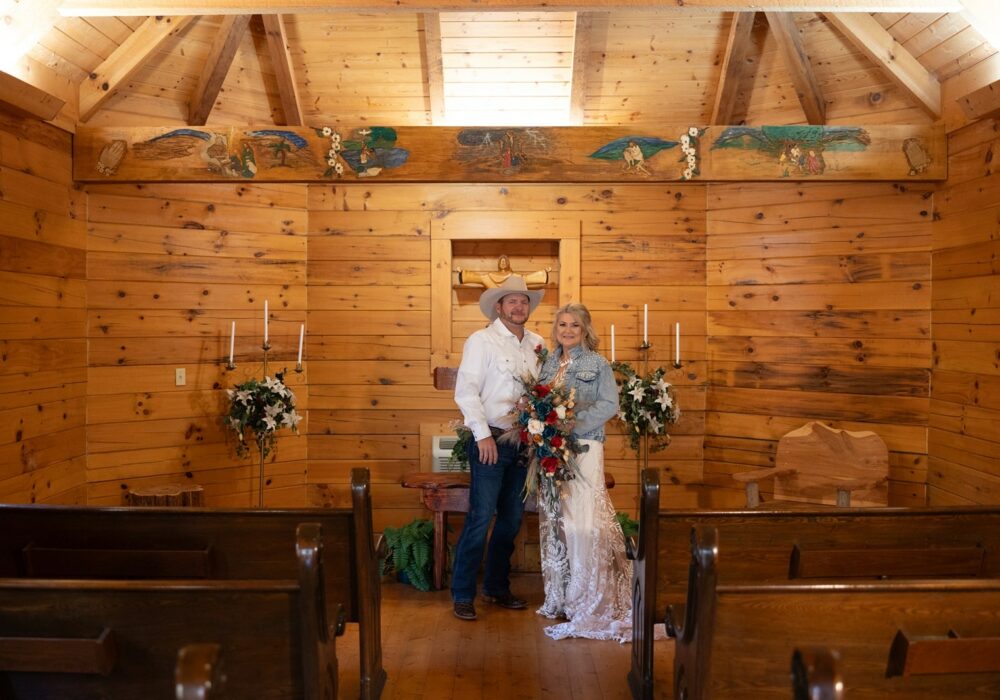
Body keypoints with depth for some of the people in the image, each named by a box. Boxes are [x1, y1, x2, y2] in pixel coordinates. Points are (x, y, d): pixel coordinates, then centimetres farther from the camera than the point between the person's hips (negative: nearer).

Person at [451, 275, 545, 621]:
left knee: (512, 518, 13)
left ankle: (497, 586, 28)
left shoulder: (536, 343, 11)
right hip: (490, 441, -6)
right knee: (481, 517, -6)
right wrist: (483, 434, -16)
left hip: (524, 443, 6)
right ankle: (462, 594, 7)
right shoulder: (481, 340, -4)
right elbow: (465, 390, -11)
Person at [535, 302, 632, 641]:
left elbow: (609, 405, -8)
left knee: (582, 521, -9)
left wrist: (572, 425, -18)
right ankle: (559, 597, 21)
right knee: (554, 521, 9)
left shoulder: (598, 365, 1)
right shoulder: (548, 363, 14)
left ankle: (589, 605, 0)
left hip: (583, 448, -5)